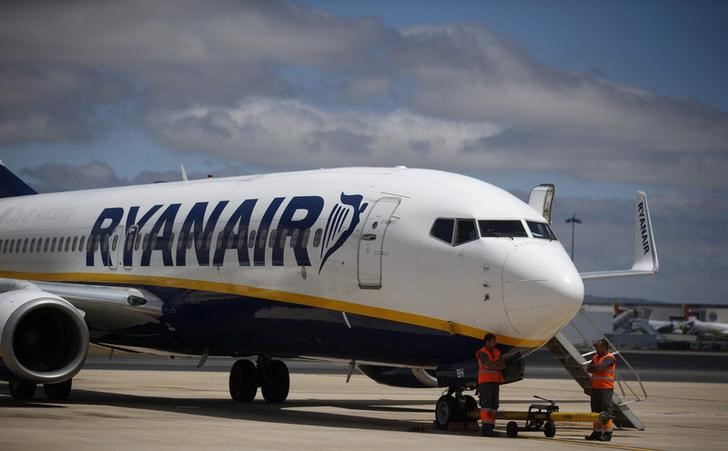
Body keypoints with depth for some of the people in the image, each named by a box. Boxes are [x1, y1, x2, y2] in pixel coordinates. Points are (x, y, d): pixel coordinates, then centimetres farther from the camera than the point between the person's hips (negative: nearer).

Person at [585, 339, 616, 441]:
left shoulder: (609, 358, -10)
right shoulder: (596, 357, 16)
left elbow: (600, 366, -23)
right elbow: (588, 369, 8)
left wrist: (593, 367, -3)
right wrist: (596, 368, -12)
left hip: (606, 388, -8)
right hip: (595, 387, 8)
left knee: (605, 411, -8)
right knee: (596, 411, 11)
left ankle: (607, 433, -7)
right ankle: (597, 432, 17)